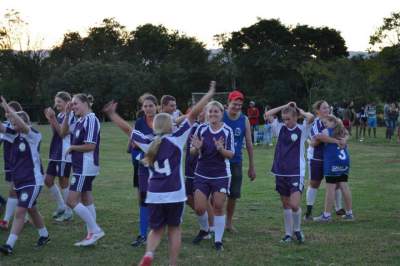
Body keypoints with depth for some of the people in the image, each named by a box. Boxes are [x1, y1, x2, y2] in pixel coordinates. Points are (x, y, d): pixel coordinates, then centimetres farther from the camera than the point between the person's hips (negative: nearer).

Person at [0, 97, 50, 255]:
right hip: (19, 182, 8)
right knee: (32, 210, 19)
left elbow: (23, 125, -31)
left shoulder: (33, 136, -13)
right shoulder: (15, 136, 5)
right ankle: (44, 236, 36)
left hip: (33, 181, -8)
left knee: (20, 212, -13)